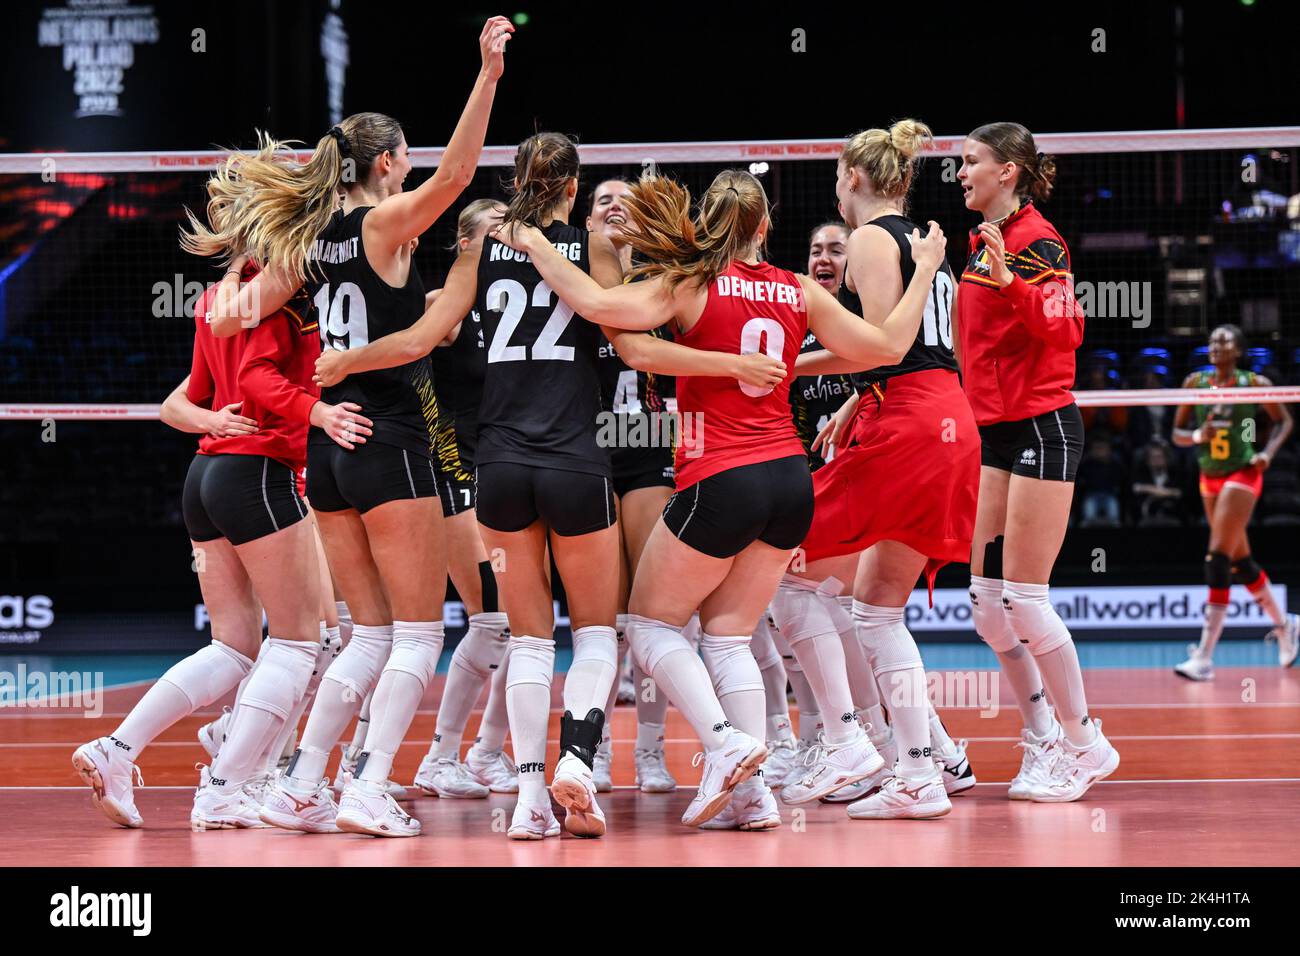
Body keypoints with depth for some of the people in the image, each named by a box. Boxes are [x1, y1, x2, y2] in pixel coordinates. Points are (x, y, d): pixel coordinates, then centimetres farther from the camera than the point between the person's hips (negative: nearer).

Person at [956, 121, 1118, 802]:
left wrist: (1008, 279, -36)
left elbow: (1064, 329, -25)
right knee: (986, 603, 6)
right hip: (995, 432, 9)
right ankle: (1043, 740, 17)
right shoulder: (981, 244, 14)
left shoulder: (1038, 242, -11)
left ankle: (1082, 744, 5)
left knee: (1023, 599, -8)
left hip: (1042, 426, -9)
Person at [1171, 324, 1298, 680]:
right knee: (1240, 562, 14)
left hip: (1242, 474, -5)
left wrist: (1267, 453, -8)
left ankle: (1204, 657, -19)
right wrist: (1199, 436, -15)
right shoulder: (1195, 382, 2)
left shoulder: (1254, 383, -6)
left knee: (1217, 559, -16)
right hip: (1209, 478, 5)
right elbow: (1177, 433, 6)